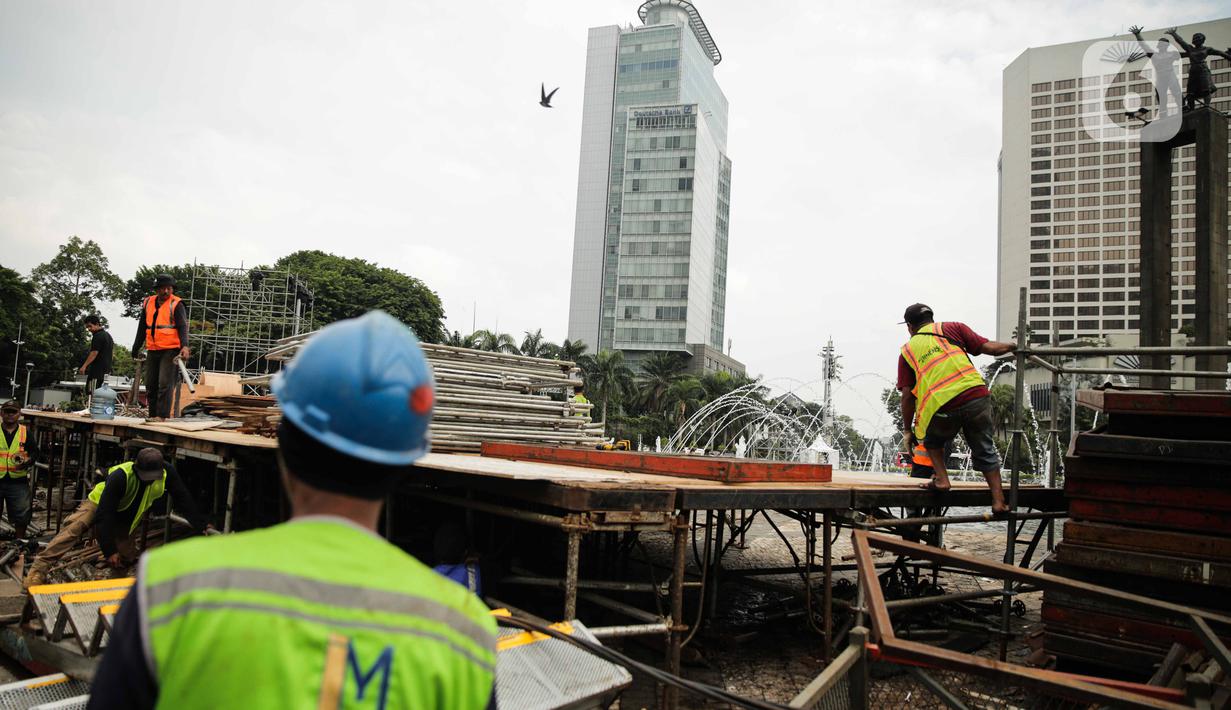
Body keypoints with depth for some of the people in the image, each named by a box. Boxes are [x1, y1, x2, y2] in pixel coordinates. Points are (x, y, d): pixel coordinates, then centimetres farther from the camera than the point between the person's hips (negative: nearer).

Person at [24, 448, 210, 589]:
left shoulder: (167, 472, -26)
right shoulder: (120, 476, -36)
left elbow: (183, 500, -16)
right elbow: (104, 515, -36)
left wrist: (202, 526, -17)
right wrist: (109, 551, -37)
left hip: (125, 518, 5)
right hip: (99, 504, -5)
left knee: (128, 558, -4)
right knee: (74, 528, -31)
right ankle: (37, 572, -35)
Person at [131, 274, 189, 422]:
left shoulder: (176, 304, -5)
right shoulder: (148, 303, 11)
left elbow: (183, 326, -14)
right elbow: (142, 327, 20)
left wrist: (184, 346, -29)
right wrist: (136, 348, 23)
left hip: (170, 350, -6)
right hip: (152, 350, 6)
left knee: (165, 383, -12)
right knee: (150, 384, 9)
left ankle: (162, 416, -11)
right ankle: (153, 415, 16)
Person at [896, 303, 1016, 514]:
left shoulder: (907, 351, 15)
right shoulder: (952, 328, 16)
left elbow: (907, 395, 10)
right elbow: (988, 348, 8)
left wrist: (908, 431, 17)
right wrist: (1011, 346, 28)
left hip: (942, 407, -1)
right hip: (976, 397, 1)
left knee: (933, 441, 29)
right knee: (985, 451, 19)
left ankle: (941, 479, 13)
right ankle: (998, 500, 16)